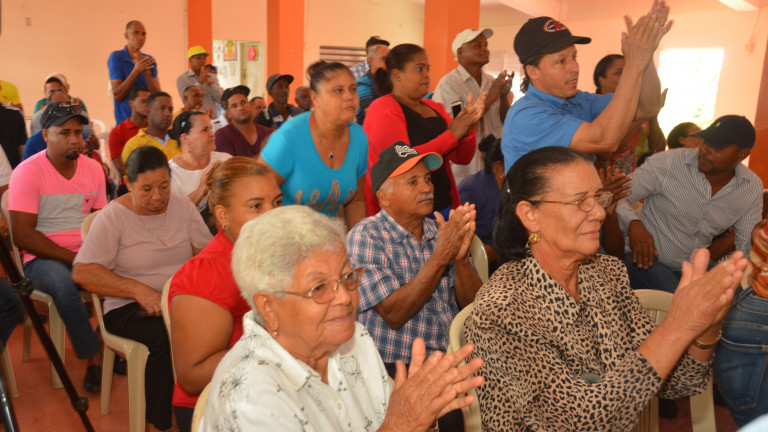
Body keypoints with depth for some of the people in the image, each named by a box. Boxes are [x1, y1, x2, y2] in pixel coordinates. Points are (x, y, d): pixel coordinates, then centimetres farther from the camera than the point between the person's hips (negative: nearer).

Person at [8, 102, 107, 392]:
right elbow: (23, 235, -13)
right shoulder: (28, 172, -8)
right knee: (61, 280, -37)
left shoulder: (93, 168, 7)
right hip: (43, 258, -4)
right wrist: (72, 259, -21)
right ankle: (93, 356, -19)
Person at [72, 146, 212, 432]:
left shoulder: (182, 206, 7)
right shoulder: (113, 217, -4)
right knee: (167, 335, -35)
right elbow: (82, 272, -10)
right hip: (130, 308, -3)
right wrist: (138, 289, -21)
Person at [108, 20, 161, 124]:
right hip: (125, 119, -3)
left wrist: (146, 72, -15)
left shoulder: (149, 60, 9)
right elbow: (117, 96, -10)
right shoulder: (116, 57, -2)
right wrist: (136, 71, -17)